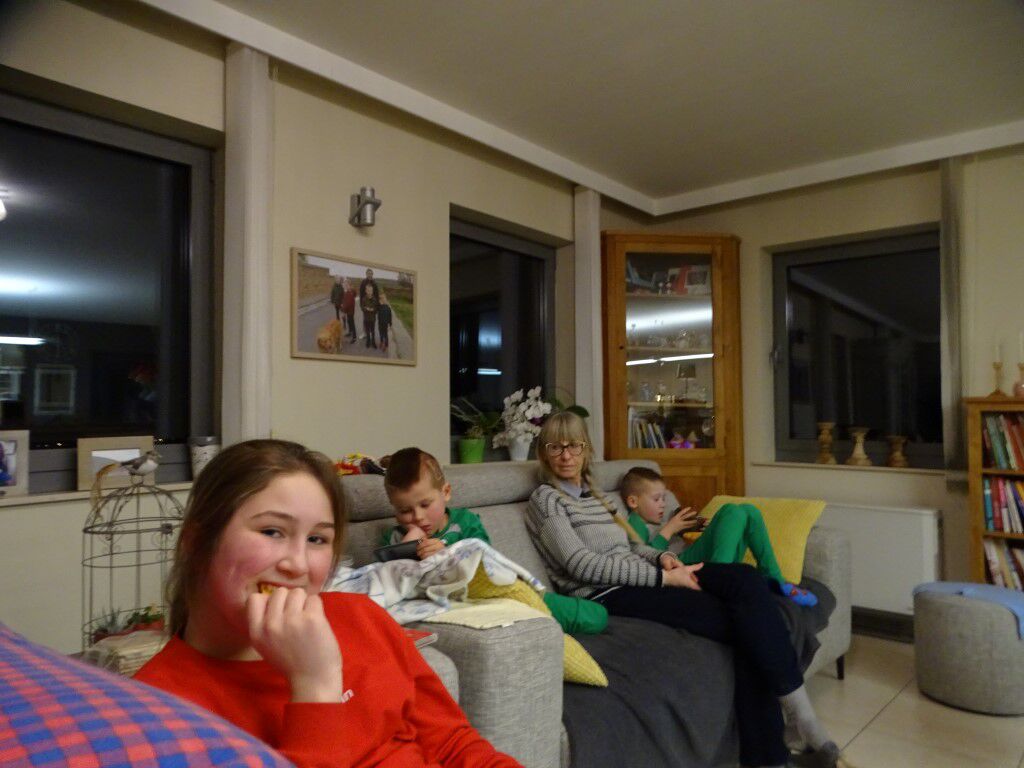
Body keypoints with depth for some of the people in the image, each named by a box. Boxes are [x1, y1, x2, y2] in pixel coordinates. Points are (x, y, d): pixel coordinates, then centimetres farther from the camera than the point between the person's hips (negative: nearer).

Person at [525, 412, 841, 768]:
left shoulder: (594, 492, 22)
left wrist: (661, 556, -2)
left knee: (745, 579, -17)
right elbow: (581, 564, -13)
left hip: (637, 579, 7)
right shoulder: (545, 498, -2)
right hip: (605, 596, -7)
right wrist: (662, 576, -16)